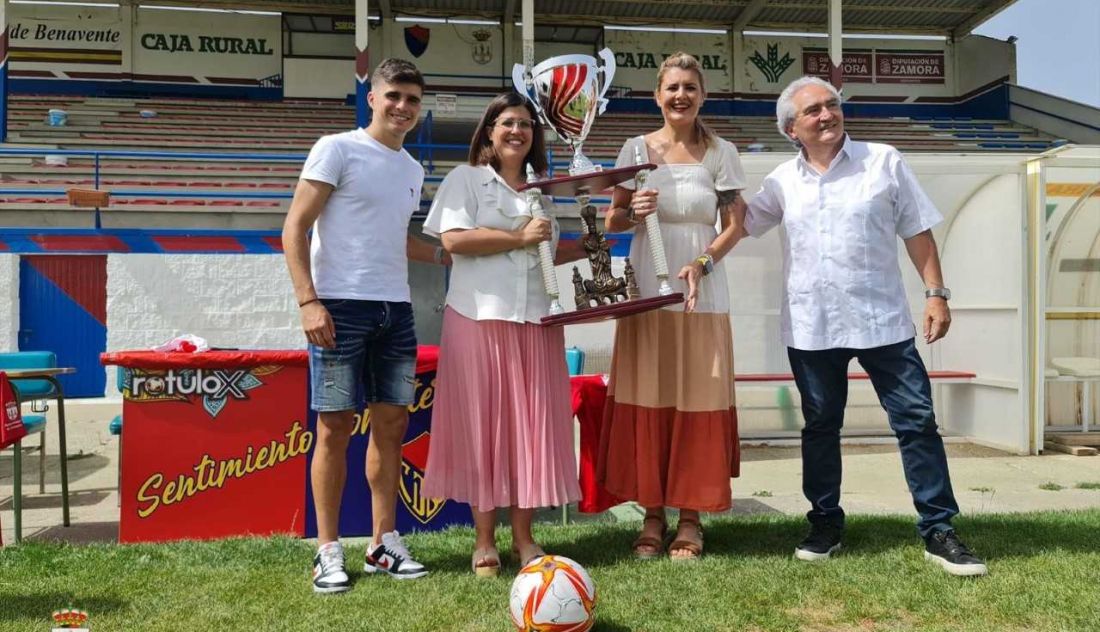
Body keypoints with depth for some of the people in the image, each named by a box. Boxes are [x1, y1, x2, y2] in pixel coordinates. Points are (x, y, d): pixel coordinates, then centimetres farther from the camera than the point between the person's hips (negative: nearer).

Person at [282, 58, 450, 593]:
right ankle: (328, 551, 9)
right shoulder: (337, 149, -3)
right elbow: (294, 228, -7)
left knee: (391, 424, 7)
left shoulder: (414, 170, 18)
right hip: (341, 306, -6)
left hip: (395, 309, 7)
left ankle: (384, 543, 18)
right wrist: (308, 301, -16)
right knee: (335, 426, -2)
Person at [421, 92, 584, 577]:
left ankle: (523, 535, 13)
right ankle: (484, 540, 8)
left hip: (534, 319, 5)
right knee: (481, 424, -2)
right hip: (479, 318, -5)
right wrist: (519, 237, -10)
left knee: (531, 426, 3)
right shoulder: (465, 178, 4)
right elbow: (453, 240, -10)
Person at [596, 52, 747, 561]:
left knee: (698, 404, 0)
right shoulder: (637, 148, 7)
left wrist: (702, 264, -12)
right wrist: (633, 211, -13)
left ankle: (690, 519, 12)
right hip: (646, 290, 1)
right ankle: (652, 517, 13)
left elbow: (735, 224, 4)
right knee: (646, 403, 1)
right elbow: (612, 221, 9)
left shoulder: (720, 152, 5)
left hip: (701, 293, -1)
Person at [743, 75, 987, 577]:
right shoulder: (782, 182, 6)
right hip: (810, 327, 2)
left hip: (882, 321, -1)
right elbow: (739, 225, 13)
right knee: (820, 427, 10)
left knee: (917, 421, -1)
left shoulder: (883, 162, 2)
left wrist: (935, 293, -3)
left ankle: (938, 530, 11)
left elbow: (917, 231, 2)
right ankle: (825, 525, 24)